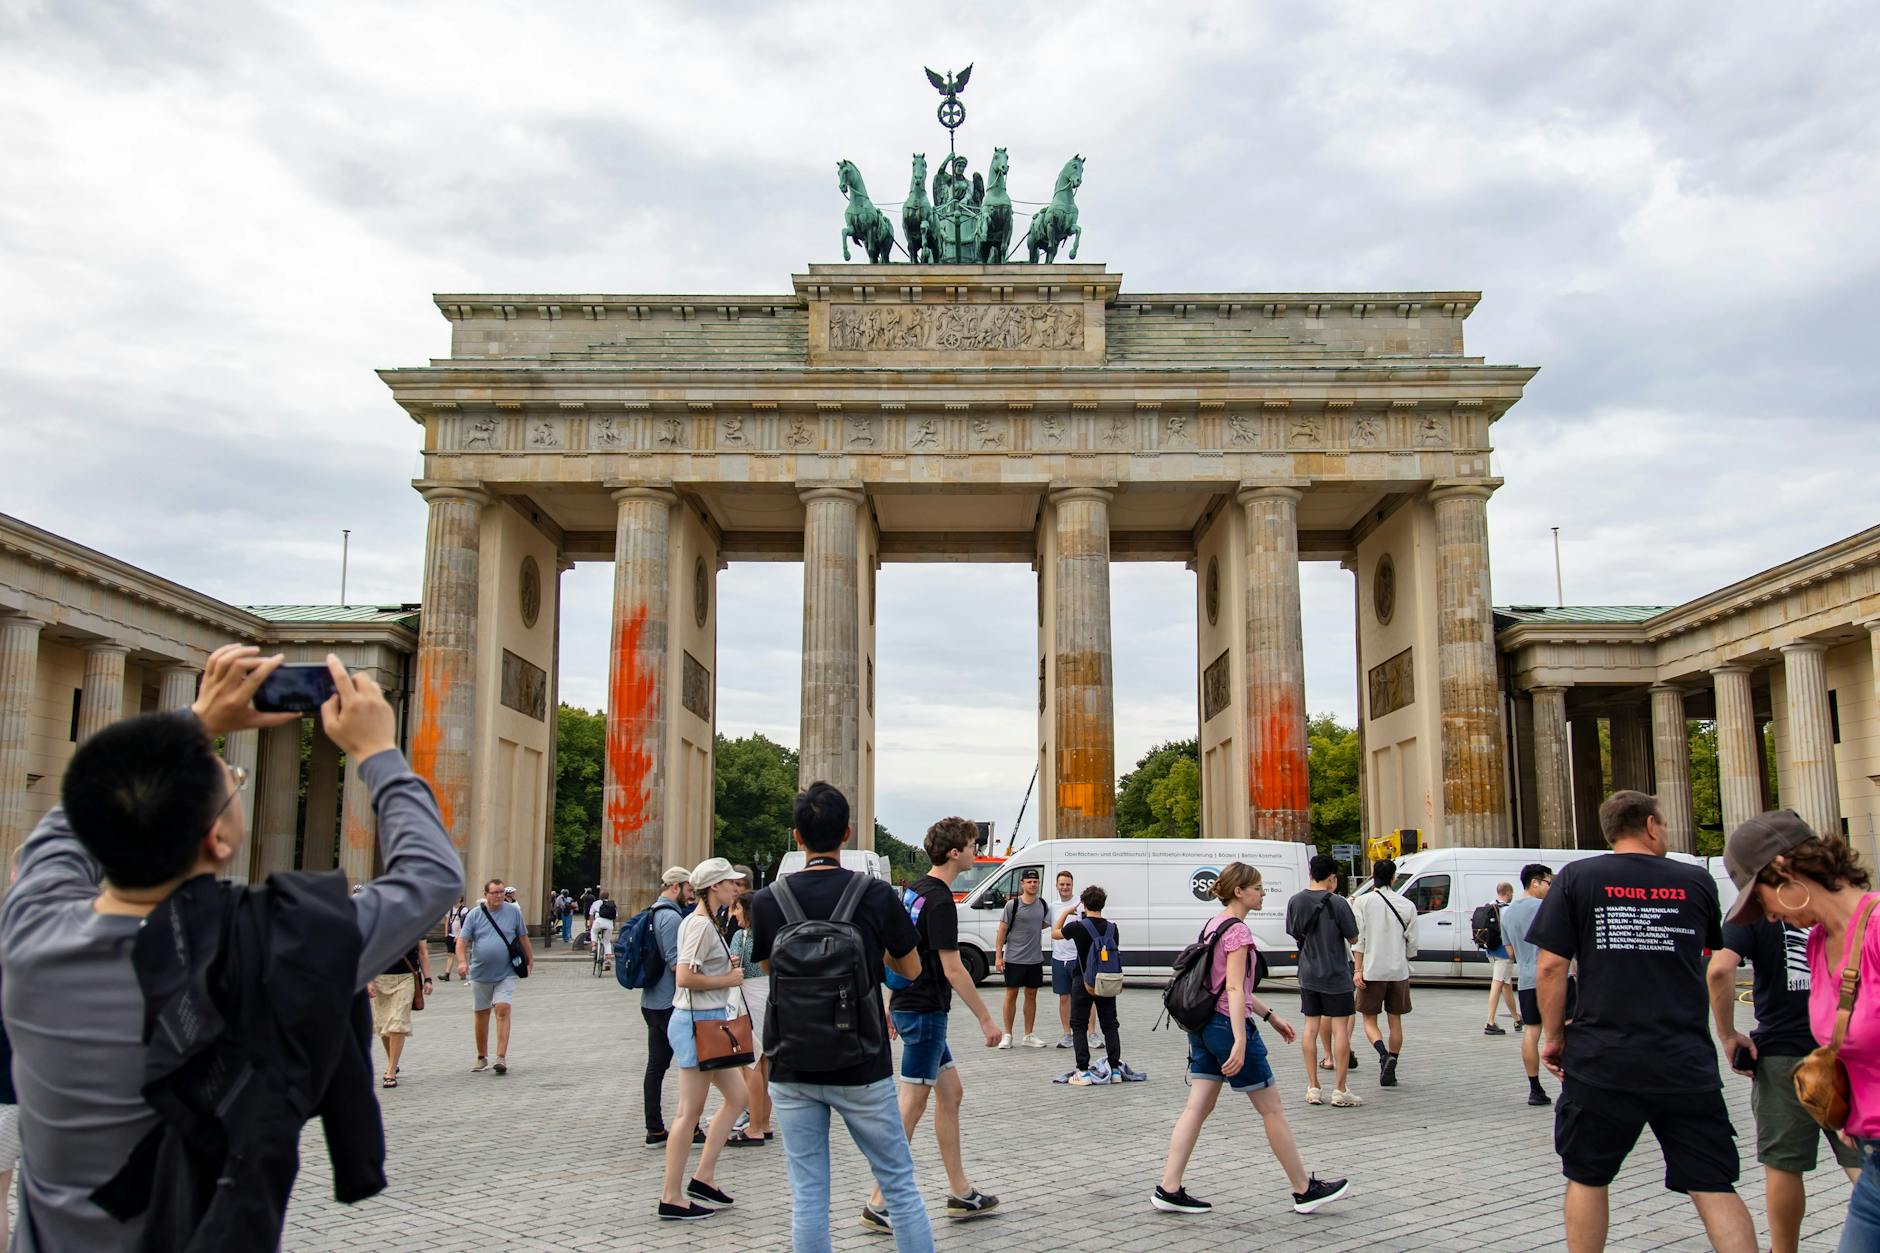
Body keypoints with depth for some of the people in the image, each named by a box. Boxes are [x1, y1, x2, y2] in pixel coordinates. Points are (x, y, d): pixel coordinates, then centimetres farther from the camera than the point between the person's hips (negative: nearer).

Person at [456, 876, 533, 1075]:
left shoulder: (513, 911, 1)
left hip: (505, 974, -1)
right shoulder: (475, 915, -1)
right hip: (480, 974, 1)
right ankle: (482, 1057, 25)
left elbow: (523, 937, 12)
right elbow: (462, 941, -6)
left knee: (503, 1010, -14)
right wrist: (462, 961, -22)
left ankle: (501, 1057, -16)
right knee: (481, 1014, 11)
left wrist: (530, 959, 16)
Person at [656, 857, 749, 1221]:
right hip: (697, 1023, -10)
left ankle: (704, 1178, 17)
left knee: (737, 1096, 13)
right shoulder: (700, 924, -16)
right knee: (691, 1111, -3)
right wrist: (727, 979, -14)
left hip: (711, 1020, 10)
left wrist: (726, 966, 10)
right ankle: (671, 1197, 5)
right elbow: (685, 977, -26)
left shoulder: (706, 922, 15)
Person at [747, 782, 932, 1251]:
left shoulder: (768, 901, -5)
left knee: (808, 1193, 8)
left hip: (792, 1071, 2)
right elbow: (911, 968, 5)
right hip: (861, 1070, -1)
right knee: (899, 1181, 11)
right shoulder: (876, 895, -10)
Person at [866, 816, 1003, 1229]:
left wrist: (891, 1003, 23)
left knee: (951, 1094, 15)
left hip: (908, 1004, 10)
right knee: (911, 1108, -4)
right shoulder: (940, 900, -19)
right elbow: (952, 969, -20)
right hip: (924, 1011, -10)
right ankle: (878, 1204, 0)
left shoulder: (916, 890, 10)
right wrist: (986, 1019, -14)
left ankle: (961, 1193, 22)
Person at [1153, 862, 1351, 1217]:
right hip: (1229, 1025, -9)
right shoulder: (1237, 930, -15)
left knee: (1197, 1107, 7)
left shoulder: (1213, 925, 14)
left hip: (1204, 1026, 9)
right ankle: (1305, 1190, 15)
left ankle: (1169, 1190, 3)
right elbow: (1234, 990, -22)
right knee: (1272, 1110, 4)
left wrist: (1271, 1017, 25)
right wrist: (1240, 1043, -27)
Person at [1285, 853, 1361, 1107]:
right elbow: (1353, 937, -7)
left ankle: (1313, 1088, 13)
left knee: (1311, 1027, 10)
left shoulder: (1295, 901, -2)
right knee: (1340, 1028, 1)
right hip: (1336, 975, -5)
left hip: (1308, 974, 5)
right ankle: (1339, 1091, 2)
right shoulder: (1338, 903, -16)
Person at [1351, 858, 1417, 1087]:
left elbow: (1359, 938, -9)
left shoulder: (1364, 901, -5)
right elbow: (1412, 942, 4)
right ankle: (1390, 1068, 11)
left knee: (1370, 1019, 7)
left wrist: (1358, 970, -7)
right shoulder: (1407, 905, 2)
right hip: (1399, 971, 2)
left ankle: (1383, 1053, -18)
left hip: (1372, 970, -2)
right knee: (1395, 1021, 11)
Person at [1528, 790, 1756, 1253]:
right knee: (1713, 1187, 6)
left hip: (1602, 1059, -1)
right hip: (1686, 1061, 1)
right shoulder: (1697, 882, 5)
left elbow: (1549, 967, -6)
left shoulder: (1576, 878, -1)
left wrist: (1554, 1035, 4)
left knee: (1587, 1177, 14)